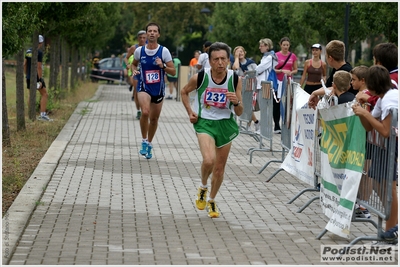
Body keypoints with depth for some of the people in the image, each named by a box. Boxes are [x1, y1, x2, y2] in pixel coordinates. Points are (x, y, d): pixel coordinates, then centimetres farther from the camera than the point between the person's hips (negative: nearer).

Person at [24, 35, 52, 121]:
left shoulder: (28, 51, 9)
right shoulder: (39, 52, -14)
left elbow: (24, 64, 13)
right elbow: (39, 66, -18)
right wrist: (40, 79, -17)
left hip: (29, 77, 7)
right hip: (36, 76, -7)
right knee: (44, 94, -1)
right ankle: (43, 114, -10)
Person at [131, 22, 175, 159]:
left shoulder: (164, 51, -5)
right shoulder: (139, 50, -2)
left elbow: (173, 71, -4)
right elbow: (134, 63, 19)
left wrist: (163, 66, -22)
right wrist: (134, 70, -3)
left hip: (158, 89, 1)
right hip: (144, 87, -1)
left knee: (154, 118, 12)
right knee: (145, 112, -27)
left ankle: (149, 144, 34)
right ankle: (144, 141, -9)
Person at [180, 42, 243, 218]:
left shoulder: (235, 79, -10)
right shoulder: (199, 77, -14)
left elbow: (239, 113, -3)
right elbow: (184, 92, 9)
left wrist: (237, 102, -25)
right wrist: (190, 111, -3)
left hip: (226, 124, 3)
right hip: (204, 122, -2)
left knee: (220, 167, 10)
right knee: (209, 160, -26)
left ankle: (211, 201, 34)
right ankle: (203, 187, 6)